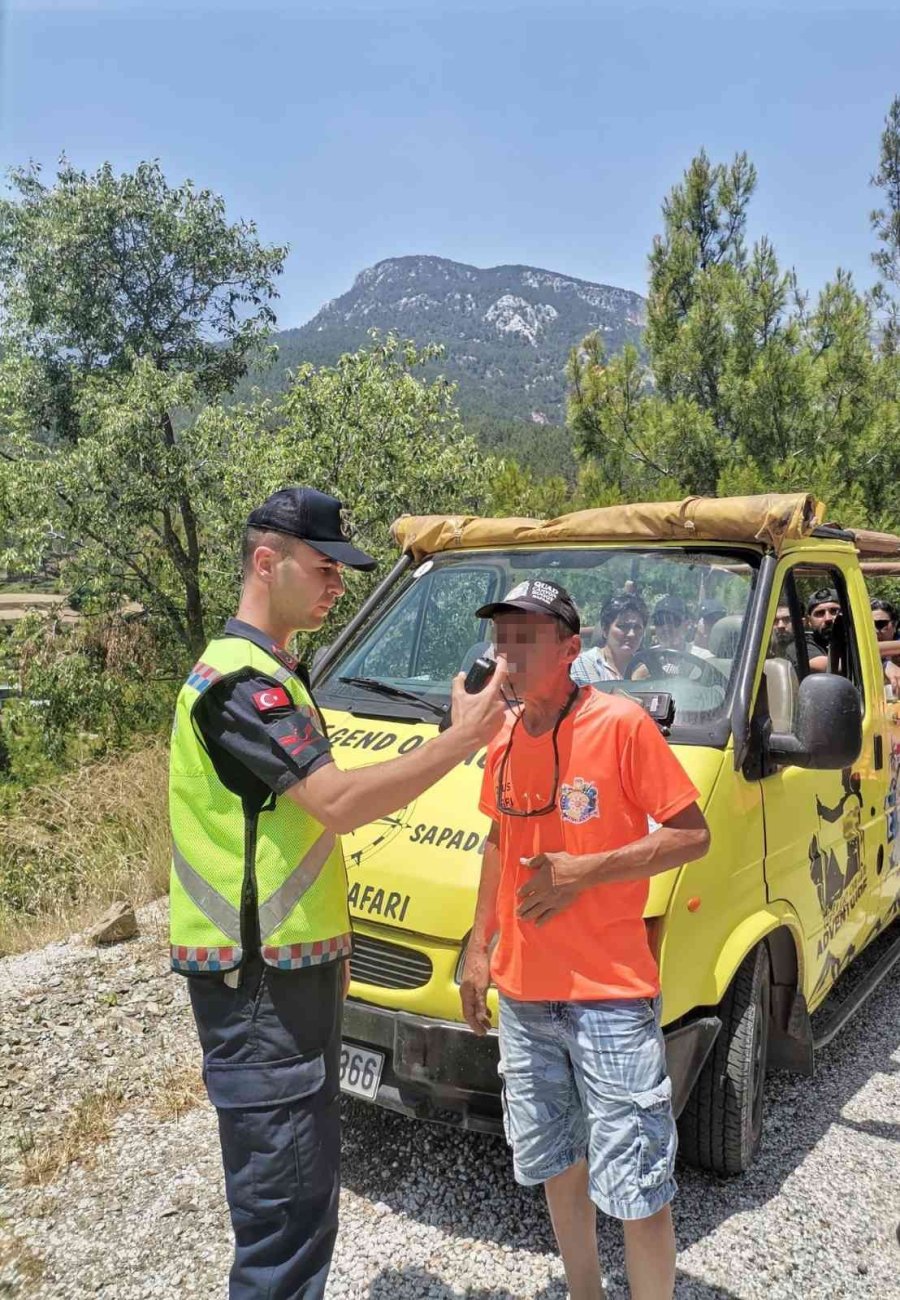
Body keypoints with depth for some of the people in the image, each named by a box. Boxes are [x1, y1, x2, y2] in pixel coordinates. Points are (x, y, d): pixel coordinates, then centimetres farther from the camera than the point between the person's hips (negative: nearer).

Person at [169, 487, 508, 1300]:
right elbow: (339, 803, -28)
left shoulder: (271, 674, 15)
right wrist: (461, 740, -22)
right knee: (285, 1196, -1)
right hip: (257, 978, -10)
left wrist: (330, 944, 20)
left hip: (294, 965, 10)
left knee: (306, 1175, 21)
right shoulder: (240, 681, -18)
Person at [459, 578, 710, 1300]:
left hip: (609, 996, -6)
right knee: (556, 1165, 20)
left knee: (636, 1189, 2)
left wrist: (586, 871, -20)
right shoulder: (503, 738, 5)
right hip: (524, 995, 6)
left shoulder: (622, 724, -13)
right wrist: (479, 948, 14)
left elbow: (693, 835, -11)